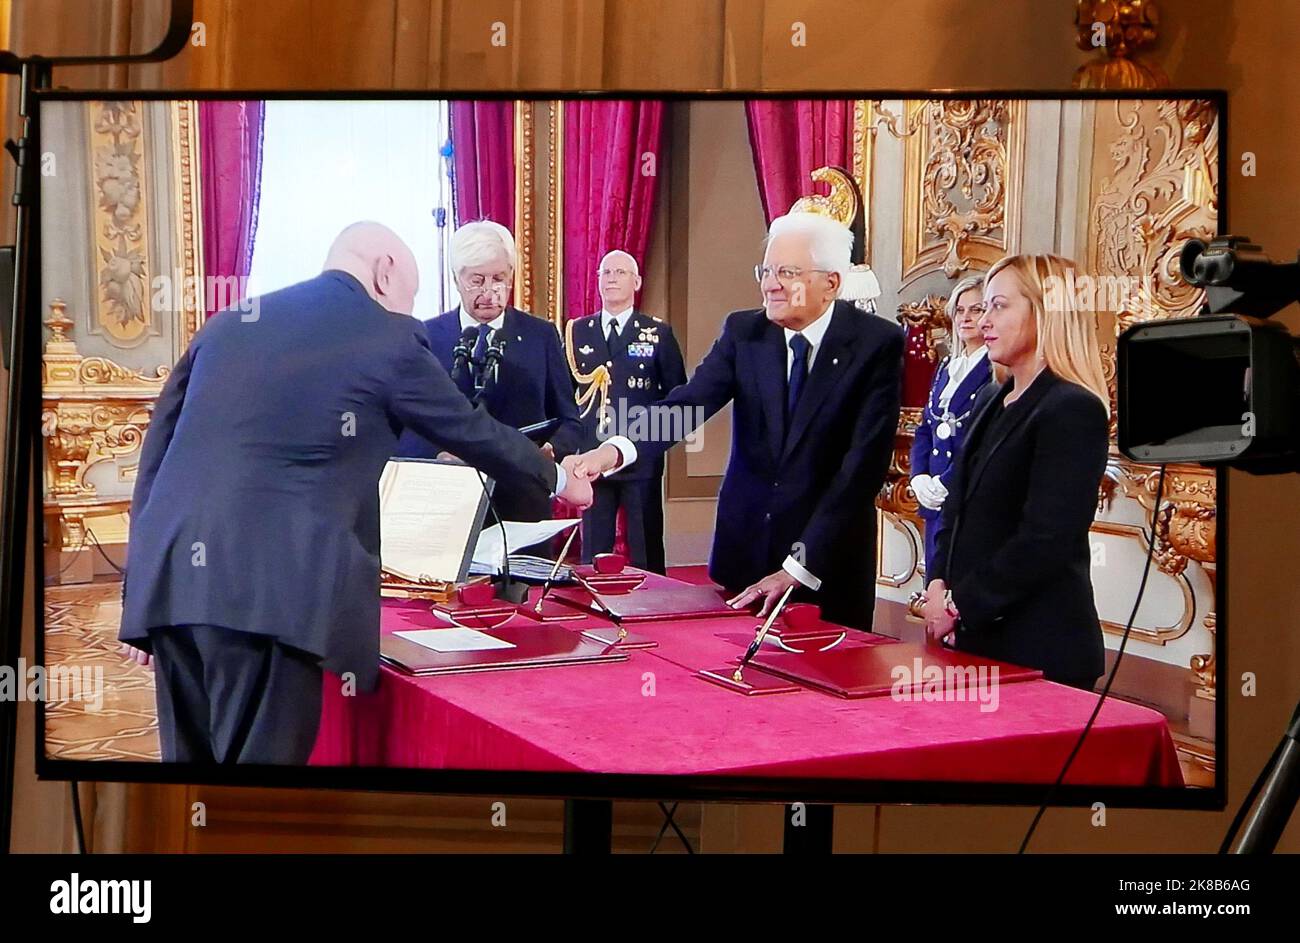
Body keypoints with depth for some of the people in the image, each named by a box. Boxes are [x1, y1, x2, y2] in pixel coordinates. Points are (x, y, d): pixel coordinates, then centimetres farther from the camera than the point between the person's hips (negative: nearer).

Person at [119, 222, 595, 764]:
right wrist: (557, 479, 33)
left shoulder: (227, 324, 21)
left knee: (192, 756, 15)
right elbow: (471, 432, 16)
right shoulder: (387, 336, 6)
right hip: (268, 586, -6)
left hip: (170, 576, 7)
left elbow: (156, 449, 19)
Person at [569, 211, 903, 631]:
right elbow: (690, 401, -14)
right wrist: (616, 448, -34)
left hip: (831, 559, -3)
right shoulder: (743, 330, 0)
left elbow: (864, 463, -17)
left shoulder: (878, 343, -11)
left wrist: (799, 567, -22)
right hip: (745, 546, 3)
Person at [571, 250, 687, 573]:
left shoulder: (659, 333, 3)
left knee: (646, 551, 3)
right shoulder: (578, 331, 9)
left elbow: (677, 392, 4)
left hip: (642, 458, -2)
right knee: (594, 552, 7)